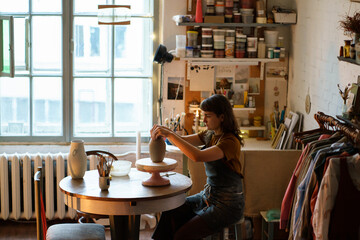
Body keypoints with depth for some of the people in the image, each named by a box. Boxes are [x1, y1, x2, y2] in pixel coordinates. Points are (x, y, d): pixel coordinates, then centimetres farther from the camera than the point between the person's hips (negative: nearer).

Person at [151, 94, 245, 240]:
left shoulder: (230, 142, -22)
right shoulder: (210, 135, 6)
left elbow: (198, 156, -35)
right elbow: (183, 140, 3)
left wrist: (170, 134, -33)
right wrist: (163, 131, -17)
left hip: (227, 205, -8)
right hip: (207, 196, 8)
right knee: (170, 214, -8)